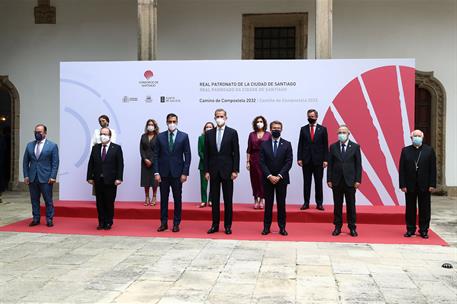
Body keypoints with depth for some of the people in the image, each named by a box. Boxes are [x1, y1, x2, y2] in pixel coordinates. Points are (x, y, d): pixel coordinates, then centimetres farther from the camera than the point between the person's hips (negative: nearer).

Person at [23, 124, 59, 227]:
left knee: (48, 200, 1)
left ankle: (49, 219, 8)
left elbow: (55, 163, -4)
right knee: (34, 200, 8)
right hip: (32, 178, 4)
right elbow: (25, 161, 11)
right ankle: (36, 219, 16)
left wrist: (53, 177, -11)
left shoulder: (52, 145, -1)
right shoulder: (29, 145, 10)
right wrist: (26, 175, 3)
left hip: (46, 178, -4)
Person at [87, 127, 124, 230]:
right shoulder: (95, 148, 9)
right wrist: (90, 177, 2)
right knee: (100, 202, 7)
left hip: (110, 180, -3)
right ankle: (101, 223, 16)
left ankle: (108, 223, 14)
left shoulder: (116, 148, -1)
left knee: (109, 202, 3)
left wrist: (118, 178, -13)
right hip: (98, 180, 3)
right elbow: (91, 164, 8)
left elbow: (120, 164, -5)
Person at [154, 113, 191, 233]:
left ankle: (176, 223, 12)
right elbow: (156, 155, 4)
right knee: (163, 199, 6)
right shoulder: (160, 136, 4)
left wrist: (185, 173, -7)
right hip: (163, 172, 1)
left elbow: (187, 156, -1)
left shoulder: (183, 136, 0)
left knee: (177, 199, 4)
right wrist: (156, 172, -4)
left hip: (177, 173, -1)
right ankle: (163, 223, 14)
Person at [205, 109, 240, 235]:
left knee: (228, 199, 3)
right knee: (214, 199, 7)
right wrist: (206, 170, 1)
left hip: (227, 170, -2)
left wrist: (235, 170, -8)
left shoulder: (232, 133, 0)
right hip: (213, 171, 3)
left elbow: (236, 153, -2)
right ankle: (215, 225, 14)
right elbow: (206, 153, 7)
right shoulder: (209, 134, 7)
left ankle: (228, 225, 11)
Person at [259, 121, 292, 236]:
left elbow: (289, 162, -3)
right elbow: (262, 163, -1)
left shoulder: (287, 144, 3)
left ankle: (282, 227, 11)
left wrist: (279, 176, -12)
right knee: (268, 204, 4)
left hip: (282, 179, 0)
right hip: (267, 178, 0)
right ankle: (266, 227, 10)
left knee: (281, 204, 4)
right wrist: (269, 176, -12)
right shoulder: (264, 144, 4)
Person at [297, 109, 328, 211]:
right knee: (306, 182, 4)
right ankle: (306, 203, 9)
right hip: (306, 160, 1)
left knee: (318, 182, 3)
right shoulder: (303, 129, 8)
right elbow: (300, 145, 6)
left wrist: (325, 159, -5)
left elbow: (325, 145, 2)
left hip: (318, 160, -1)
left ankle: (319, 203, 9)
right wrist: (299, 158, -2)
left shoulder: (322, 129, 5)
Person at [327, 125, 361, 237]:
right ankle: (337, 227, 15)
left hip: (350, 181, -1)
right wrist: (329, 179, -2)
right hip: (336, 181, 1)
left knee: (351, 205, 5)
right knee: (337, 205, 7)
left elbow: (358, 165, 0)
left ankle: (352, 227, 15)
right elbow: (330, 164, 4)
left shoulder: (355, 147, 1)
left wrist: (358, 180, -6)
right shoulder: (333, 147, 4)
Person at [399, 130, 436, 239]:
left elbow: (433, 168, 0)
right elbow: (401, 169, 0)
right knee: (410, 208, 6)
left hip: (425, 185, 0)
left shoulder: (429, 150, 2)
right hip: (410, 185, 0)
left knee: (424, 209, 6)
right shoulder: (405, 150, 3)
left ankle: (424, 230, 15)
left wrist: (432, 185, -7)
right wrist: (402, 185, -6)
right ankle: (410, 229, 15)